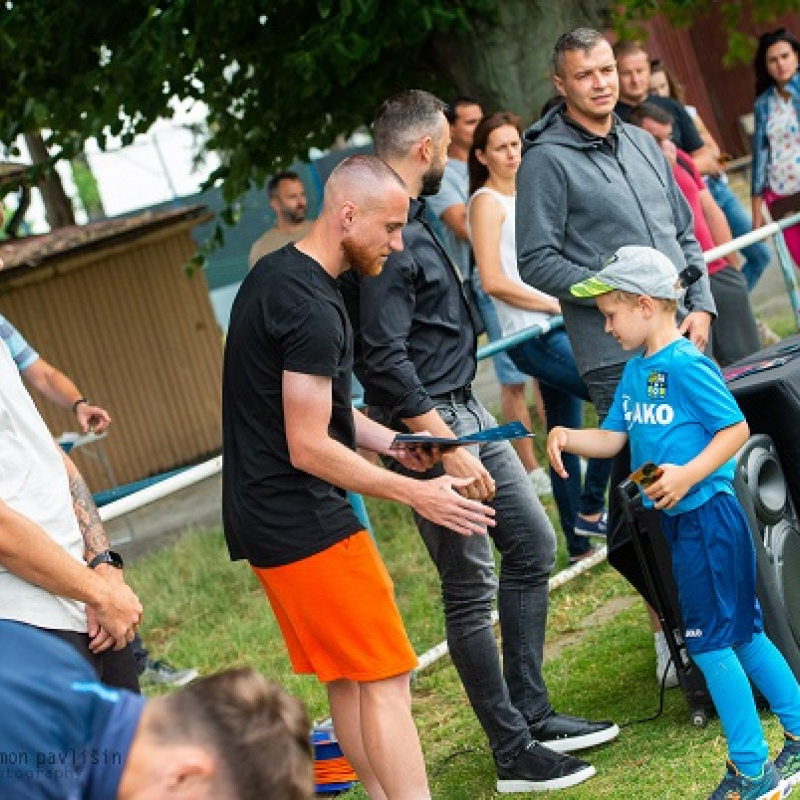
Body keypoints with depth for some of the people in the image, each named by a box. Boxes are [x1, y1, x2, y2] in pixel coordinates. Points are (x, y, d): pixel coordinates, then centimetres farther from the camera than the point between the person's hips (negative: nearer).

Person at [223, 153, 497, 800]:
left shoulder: (275, 274, 11)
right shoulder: (312, 308, -21)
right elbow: (309, 448, -21)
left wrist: (390, 443, 11)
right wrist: (416, 493, -18)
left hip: (264, 516, 10)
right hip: (305, 522, -10)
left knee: (349, 675, 16)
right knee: (386, 680, -8)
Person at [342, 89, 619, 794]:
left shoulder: (409, 220, 11)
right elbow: (385, 362, -25)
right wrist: (448, 450, -24)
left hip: (467, 410, 10)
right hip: (428, 425, -10)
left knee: (533, 544, 14)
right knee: (471, 589, -3)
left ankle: (532, 713, 23)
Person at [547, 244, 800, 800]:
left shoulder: (686, 365, -17)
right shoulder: (636, 370, 11)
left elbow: (737, 428, -18)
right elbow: (613, 438, 13)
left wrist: (688, 475, -26)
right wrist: (566, 437, -5)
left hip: (708, 515, -9)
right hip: (681, 522, 9)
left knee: (711, 641, -3)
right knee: (743, 633, 16)